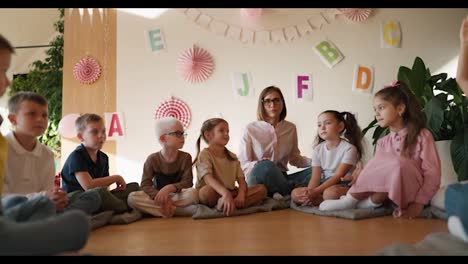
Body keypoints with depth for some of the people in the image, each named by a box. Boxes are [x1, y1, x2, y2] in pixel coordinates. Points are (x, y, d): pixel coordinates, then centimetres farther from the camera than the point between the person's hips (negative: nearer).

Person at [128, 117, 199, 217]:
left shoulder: (185, 157, -2)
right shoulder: (152, 159, -3)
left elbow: (187, 183, -11)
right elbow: (145, 185, -11)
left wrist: (169, 188, -31)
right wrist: (162, 198, -30)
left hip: (178, 196, 0)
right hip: (157, 196, 1)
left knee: (193, 193, -33)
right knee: (132, 198, -27)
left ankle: (150, 208, -23)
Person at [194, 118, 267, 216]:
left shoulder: (232, 156, 14)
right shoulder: (204, 154, -5)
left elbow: (241, 180, 3)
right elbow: (208, 178, -24)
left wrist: (241, 194, -21)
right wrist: (226, 193, -42)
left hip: (231, 193, 6)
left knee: (262, 189, -13)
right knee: (206, 191, -39)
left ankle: (225, 205, -31)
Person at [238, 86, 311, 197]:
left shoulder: (291, 128, 9)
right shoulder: (250, 129, -3)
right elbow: (242, 164, -3)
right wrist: (258, 165, -26)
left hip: (281, 178, 4)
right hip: (258, 177, -4)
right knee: (266, 166, -37)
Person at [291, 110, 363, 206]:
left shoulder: (349, 148, -10)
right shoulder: (318, 150, 6)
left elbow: (338, 176, -17)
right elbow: (315, 177, -1)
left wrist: (315, 191, -26)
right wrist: (309, 192, -23)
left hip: (344, 185, -6)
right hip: (324, 185, 6)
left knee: (330, 192, -40)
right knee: (295, 193, -16)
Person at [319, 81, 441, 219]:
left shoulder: (422, 136, -3)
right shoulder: (383, 143, 11)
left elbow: (432, 174, -9)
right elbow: (378, 171, 4)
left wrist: (419, 204, -18)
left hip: (409, 195, -3)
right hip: (385, 193, 3)